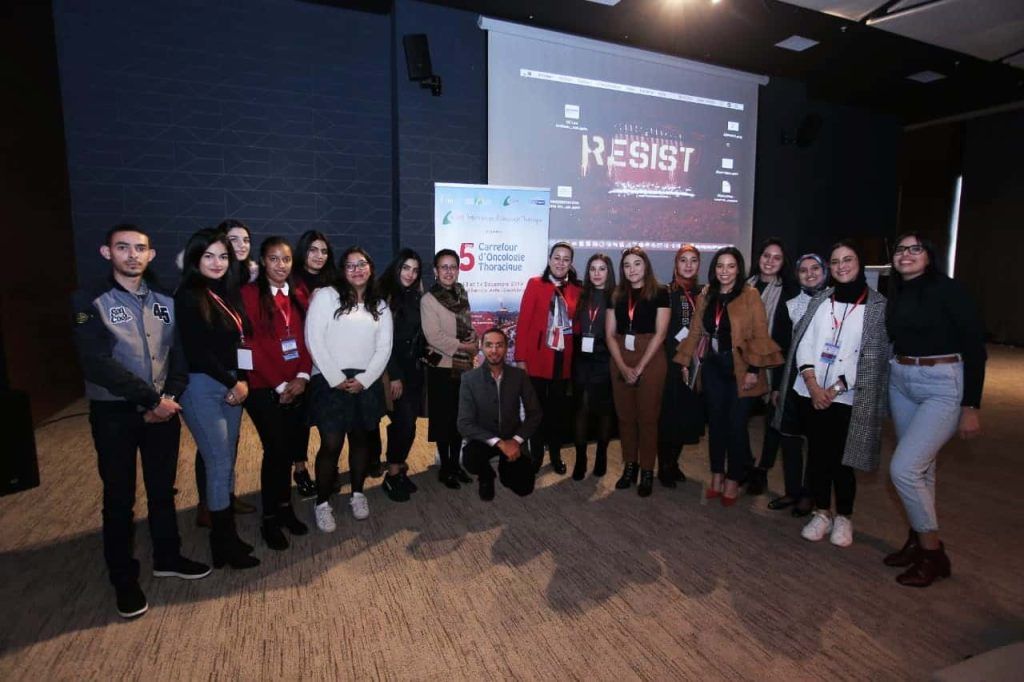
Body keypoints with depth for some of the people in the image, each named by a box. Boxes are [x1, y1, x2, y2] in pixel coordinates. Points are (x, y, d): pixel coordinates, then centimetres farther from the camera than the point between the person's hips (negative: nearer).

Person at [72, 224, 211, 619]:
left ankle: (167, 557, 33)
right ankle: (124, 579, 24)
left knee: (163, 490, 15)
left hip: (163, 410, 4)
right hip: (114, 413, -3)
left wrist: (170, 397, -12)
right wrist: (152, 398, -18)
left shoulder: (165, 303, 7)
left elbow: (179, 355, 4)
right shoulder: (90, 302, -6)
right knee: (119, 498, 8)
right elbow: (97, 364, -16)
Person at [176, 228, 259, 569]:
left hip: (231, 385, 7)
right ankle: (225, 545, 15)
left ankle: (227, 536, 26)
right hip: (203, 388, -7)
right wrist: (233, 383, -7)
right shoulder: (188, 297, -9)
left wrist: (242, 380, -1)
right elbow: (197, 352, -14)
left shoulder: (228, 292, 11)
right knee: (219, 465, 0)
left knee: (227, 464, 13)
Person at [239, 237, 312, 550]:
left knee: (291, 448, 8)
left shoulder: (296, 296, 11)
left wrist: (302, 377, -6)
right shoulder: (249, 294, -5)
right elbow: (252, 344, -9)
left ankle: (284, 507, 26)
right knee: (276, 450, -2)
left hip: (296, 387, 5)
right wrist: (279, 385, -9)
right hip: (265, 389, -5)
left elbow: (305, 339, 8)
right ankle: (270, 519, 15)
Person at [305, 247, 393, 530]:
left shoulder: (380, 306, 12)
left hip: (366, 383, 4)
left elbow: (384, 347, 6)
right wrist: (336, 379, -11)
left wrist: (364, 380, -7)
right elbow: (314, 340, -8)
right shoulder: (326, 296, -1)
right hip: (330, 381, -4)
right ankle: (323, 503, 14)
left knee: (361, 439, 11)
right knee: (331, 444, -4)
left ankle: (357, 493, 30)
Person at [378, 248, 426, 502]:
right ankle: (392, 475, 8)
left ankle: (399, 468, 21)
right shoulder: (385, 296, -9)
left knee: (407, 421, 7)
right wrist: (393, 375, -15)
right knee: (405, 422, -9)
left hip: (414, 369, 6)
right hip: (393, 370, -6)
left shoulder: (415, 297, 10)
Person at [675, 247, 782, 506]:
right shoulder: (705, 296, 7)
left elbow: (760, 335, -10)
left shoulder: (750, 295, -7)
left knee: (736, 425, 3)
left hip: (739, 369, -4)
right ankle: (717, 475, 25)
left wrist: (754, 369, -15)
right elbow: (695, 331, 10)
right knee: (715, 421, 11)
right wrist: (685, 362, 9)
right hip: (712, 367, 4)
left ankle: (733, 479, 20)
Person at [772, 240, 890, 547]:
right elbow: (803, 343, 3)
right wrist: (813, 385, -9)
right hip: (809, 394, 3)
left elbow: (873, 356, -7)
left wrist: (835, 388, -11)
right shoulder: (820, 300, 9)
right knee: (816, 454, 9)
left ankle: (844, 517, 23)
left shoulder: (878, 305, -1)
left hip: (847, 398, -3)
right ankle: (822, 513, 26)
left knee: (840, 459, 1)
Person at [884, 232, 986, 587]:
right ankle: (918, 541, 28)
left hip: (943, 387, -6)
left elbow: (974, 345, -12)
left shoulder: (947, 289, -10)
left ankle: (933, 552, 8)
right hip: (900, 383, 6)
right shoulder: (896, 295, 8)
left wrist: (971, 406, -13)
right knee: (919, 468, 15)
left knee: (903, 468, -11)